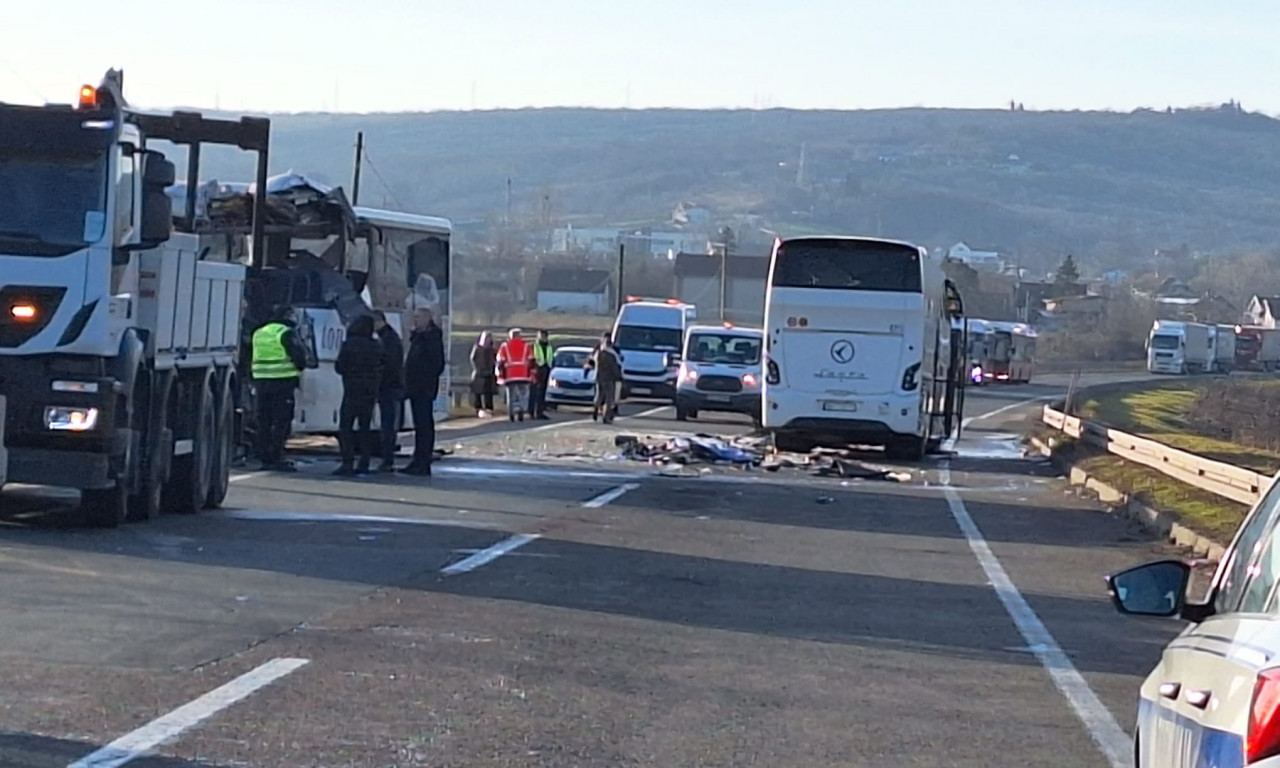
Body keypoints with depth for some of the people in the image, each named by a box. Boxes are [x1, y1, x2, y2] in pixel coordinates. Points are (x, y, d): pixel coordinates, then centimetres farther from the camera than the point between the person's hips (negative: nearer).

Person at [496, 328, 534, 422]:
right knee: (523, 394, 3)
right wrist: (532, 375, 8)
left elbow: (500, 362, 6)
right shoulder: (526, 346, 9)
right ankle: (521, 412, -15)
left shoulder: (504, 346, 10)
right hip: (523, 375, -1)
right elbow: (531, 361, 5)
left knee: (511, 396, 9)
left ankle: (511, 415, 5)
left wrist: (500, 377, 9)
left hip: (510, 376, 1)